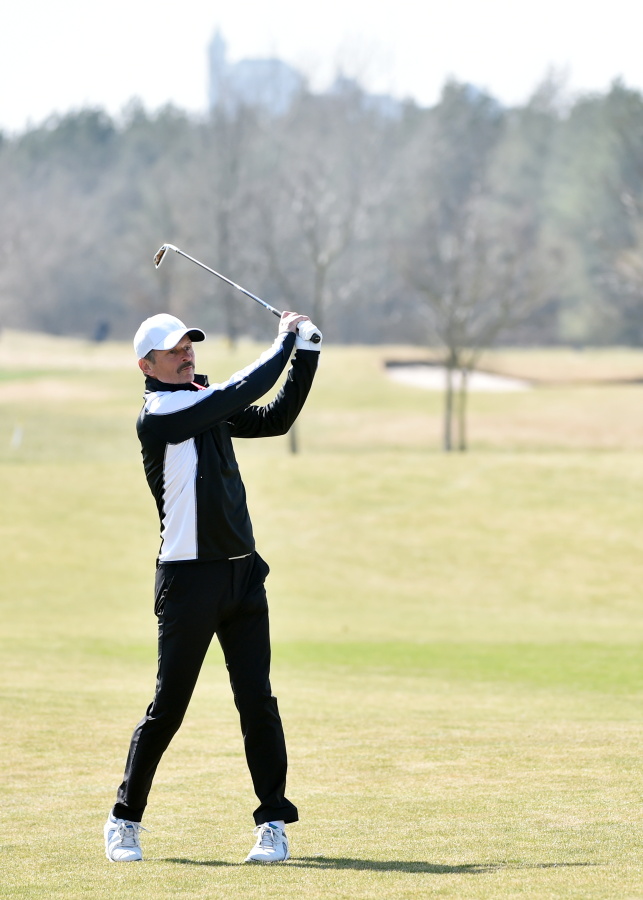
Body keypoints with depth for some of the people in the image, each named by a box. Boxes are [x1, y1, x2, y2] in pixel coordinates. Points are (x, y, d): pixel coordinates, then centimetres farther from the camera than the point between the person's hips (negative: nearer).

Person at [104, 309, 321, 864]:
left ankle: (273, 822, 5)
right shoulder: (157, 416, -10)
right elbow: (241, 390, -15)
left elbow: (276, 417, 14)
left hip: (242, 572, 7)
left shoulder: (209, 408, 16)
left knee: (257, 702, 1)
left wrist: (306, 354, 6)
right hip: (189, 578, -7)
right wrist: (285, 340, -4)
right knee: (168, 707, -1)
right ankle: (126, 820, 13)